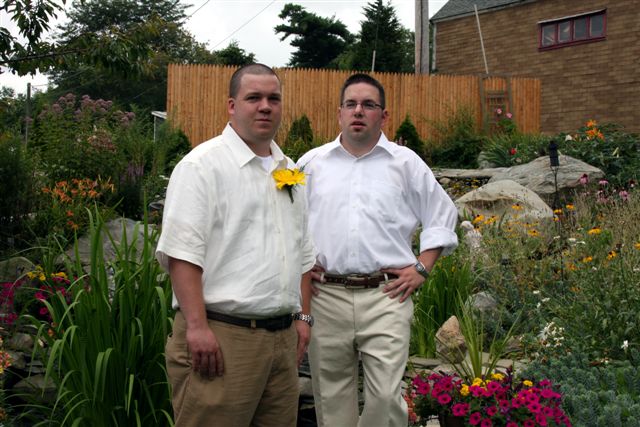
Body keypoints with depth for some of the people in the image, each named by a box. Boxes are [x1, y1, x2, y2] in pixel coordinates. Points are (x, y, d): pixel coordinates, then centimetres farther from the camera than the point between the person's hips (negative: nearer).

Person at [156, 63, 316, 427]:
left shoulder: (289, 171, 17)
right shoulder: (203, 165, -7)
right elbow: (182, 251, -15)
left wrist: (303, 316, 16)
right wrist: (197, 327, -20)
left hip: (282, 337, 7)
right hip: (221, 335, -7)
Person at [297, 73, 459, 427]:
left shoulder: (406, 163, 8)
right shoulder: (311, 163, 10)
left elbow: (442, 218, 13)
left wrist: (421, 268, 4)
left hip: (386, 296, -1)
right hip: (326, 296, 2)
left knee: (386, 395, -8)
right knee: (331, 397, 8)